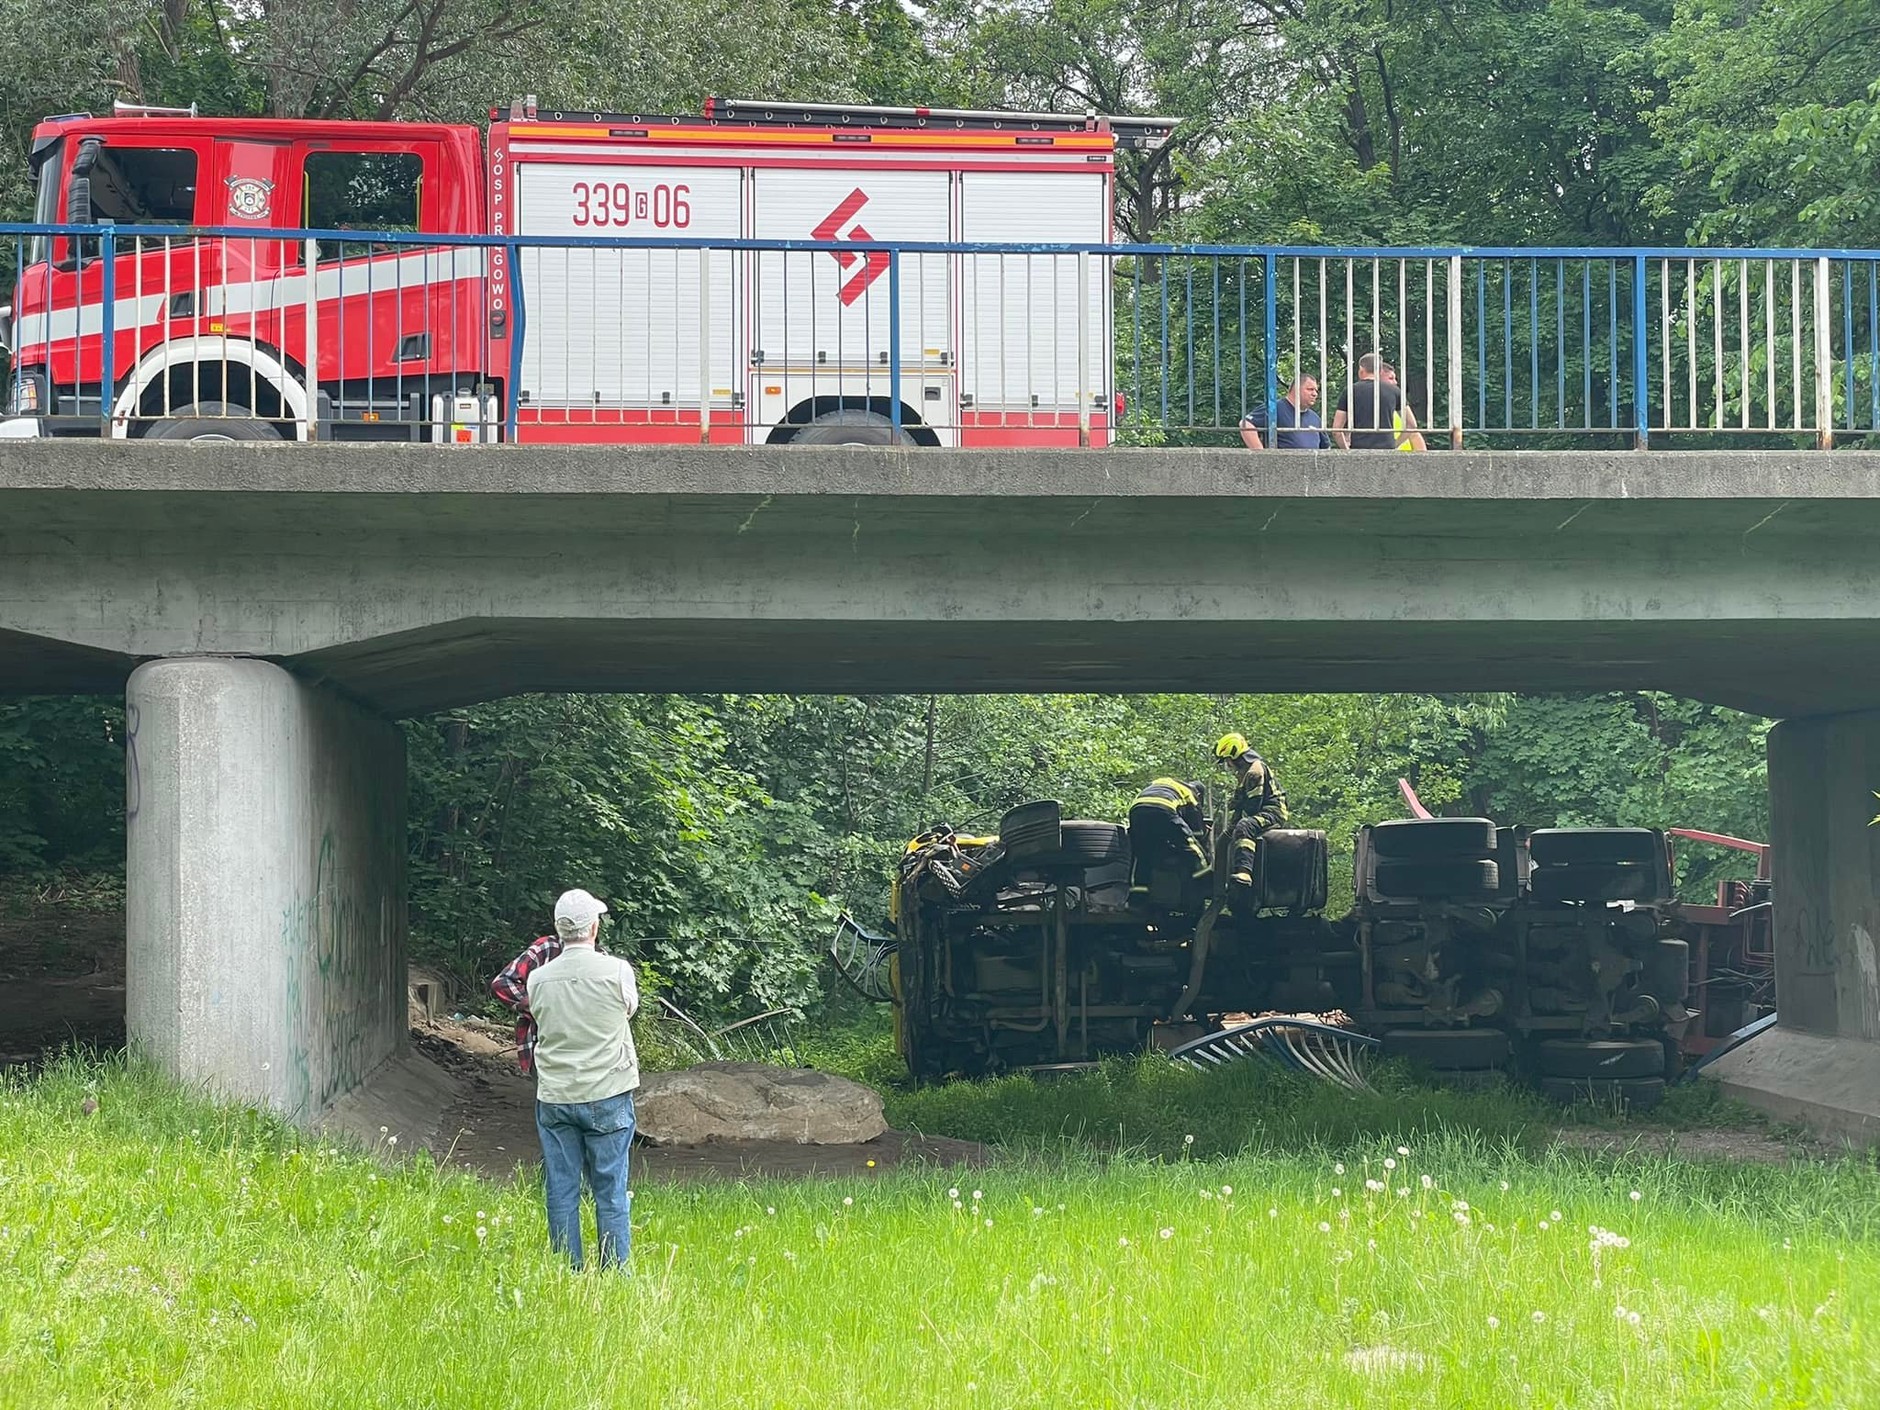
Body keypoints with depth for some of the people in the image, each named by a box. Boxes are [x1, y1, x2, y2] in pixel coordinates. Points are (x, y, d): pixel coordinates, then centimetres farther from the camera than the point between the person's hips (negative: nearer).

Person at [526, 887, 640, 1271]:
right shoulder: (617, 971, -10)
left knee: (561, 1192, 8)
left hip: (554, 1098, 2)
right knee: (610, 1191, 4)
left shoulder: (538, 979, -4)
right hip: (607, 1096, -2)